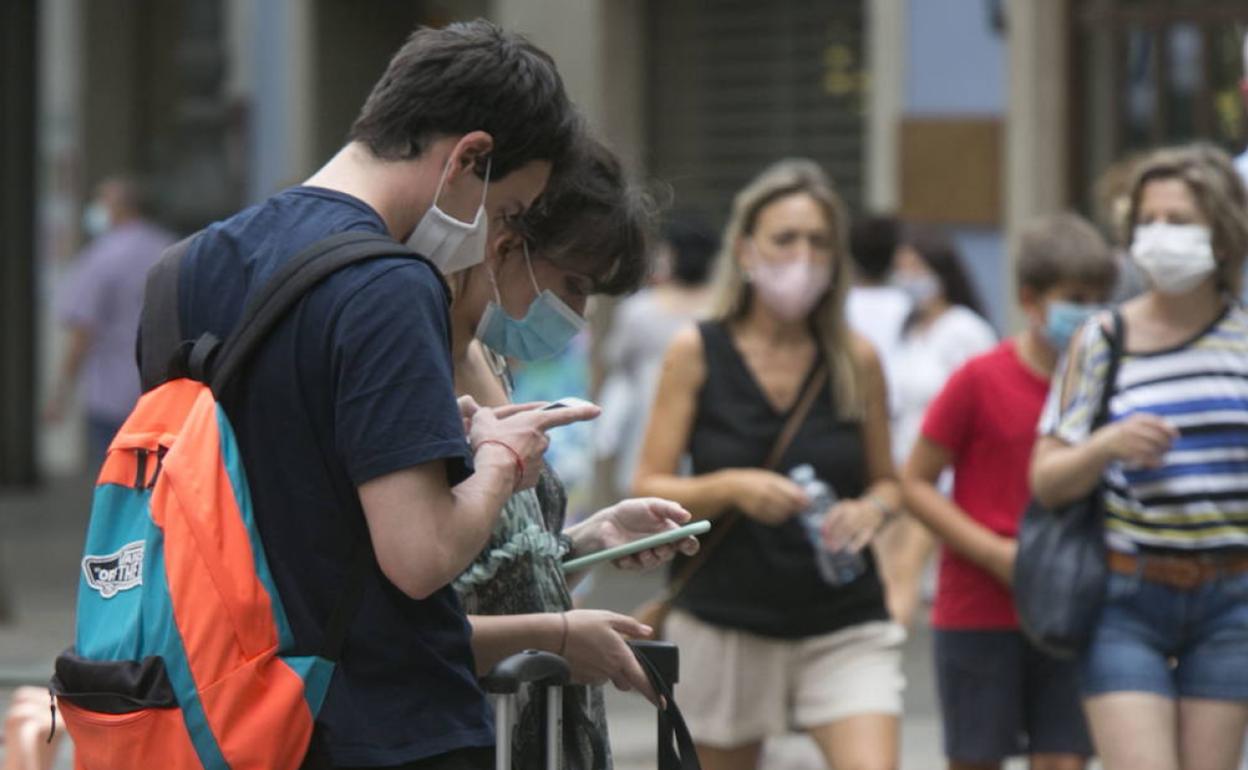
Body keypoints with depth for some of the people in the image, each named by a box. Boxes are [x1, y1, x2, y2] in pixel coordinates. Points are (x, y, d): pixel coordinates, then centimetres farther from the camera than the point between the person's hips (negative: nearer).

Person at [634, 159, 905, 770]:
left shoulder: (856, 359, 2)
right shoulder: (697, 353, -2)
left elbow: (887, 482, 13)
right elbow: (648, 491, -3)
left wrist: (871, 508, -10)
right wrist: (732, 487, -20)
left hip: (844, 627, 0)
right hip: (725, 623, 0)